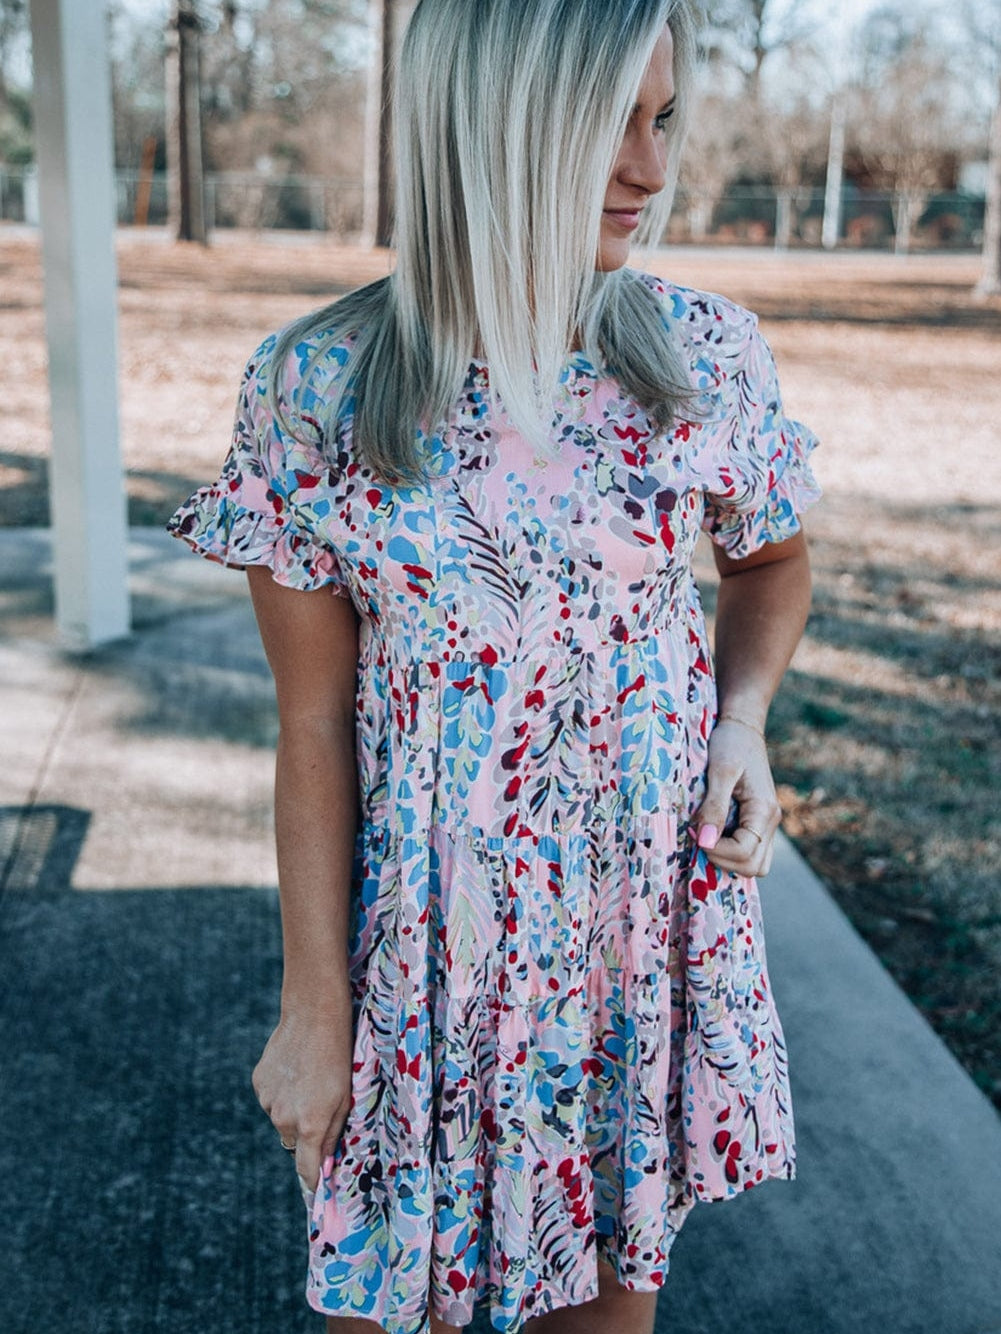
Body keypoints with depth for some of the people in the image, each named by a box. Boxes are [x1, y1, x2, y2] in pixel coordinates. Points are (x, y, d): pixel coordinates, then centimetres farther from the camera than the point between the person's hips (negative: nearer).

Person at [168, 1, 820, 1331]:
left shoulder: (708, 355, -7)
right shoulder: (318, 388, -13)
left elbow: (772, 561, 12)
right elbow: (314, 728, -8)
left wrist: (744, 721, -8)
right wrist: (314, 1010, -4)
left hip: (655, 910, 2)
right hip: (433, 931, -1)